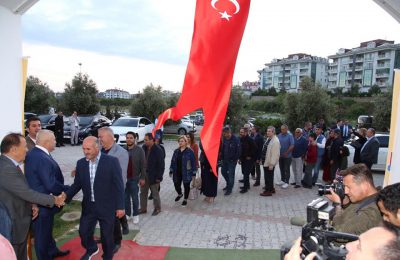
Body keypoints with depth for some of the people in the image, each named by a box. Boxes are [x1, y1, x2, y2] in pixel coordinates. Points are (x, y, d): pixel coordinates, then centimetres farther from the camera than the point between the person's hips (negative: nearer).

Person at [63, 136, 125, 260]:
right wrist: (66, 195, -11)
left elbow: (119, 186, -12)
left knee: (107, 235, 10)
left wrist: (120, 206, -12)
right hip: (88, 206, 4)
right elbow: (77, 184, 7)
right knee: (83, 231, 15)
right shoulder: (81, 163, -1)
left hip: (106, 207, -4)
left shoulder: (112, 161, -15)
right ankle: (91, 249, 46)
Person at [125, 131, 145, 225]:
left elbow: (143, 165, -5)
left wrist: (142, 177, -6)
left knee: (134, 197, 6)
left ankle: (135, 215, 21)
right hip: (123, 177, 3)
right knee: (126, 197, 13)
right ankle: (127, 214, 28)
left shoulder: (139, 150, -6)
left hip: (134, 178, -3)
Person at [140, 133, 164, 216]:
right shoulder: (144, 148, 0)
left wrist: (159, 177, -16)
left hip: (153, 176, -6)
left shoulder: (158, 150, -17)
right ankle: (143, 209, 30)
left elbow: (161, 165, -15)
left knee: (155, 193, 9)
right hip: (144, 174, 6)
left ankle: (157, 209, 27)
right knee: (143, 193, 15)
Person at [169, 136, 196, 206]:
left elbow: (193, 162, -9)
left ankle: (185, 199, 28)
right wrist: (171, 170, 10)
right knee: (176, 185, 12)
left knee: (186, 186, 8)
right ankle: (179, 194, 43)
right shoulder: (176, 151, 5)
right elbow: (173, 161, 11)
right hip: (177, 172, 5)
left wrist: (193, 172, -9)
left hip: (186, 173, -4)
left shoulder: (190, 151, -10)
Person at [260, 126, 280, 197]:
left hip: (270, 163, -9)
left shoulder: (275, 141, -21)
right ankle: (271, 188, 34)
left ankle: (268, 191, 15)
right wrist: (262, 159, 18)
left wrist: (271, 164, -22)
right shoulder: (268, 139, 8)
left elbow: (275, 154, -23)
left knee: (268, 177, 2)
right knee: (268, 176, 19)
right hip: (266, 162, 9)